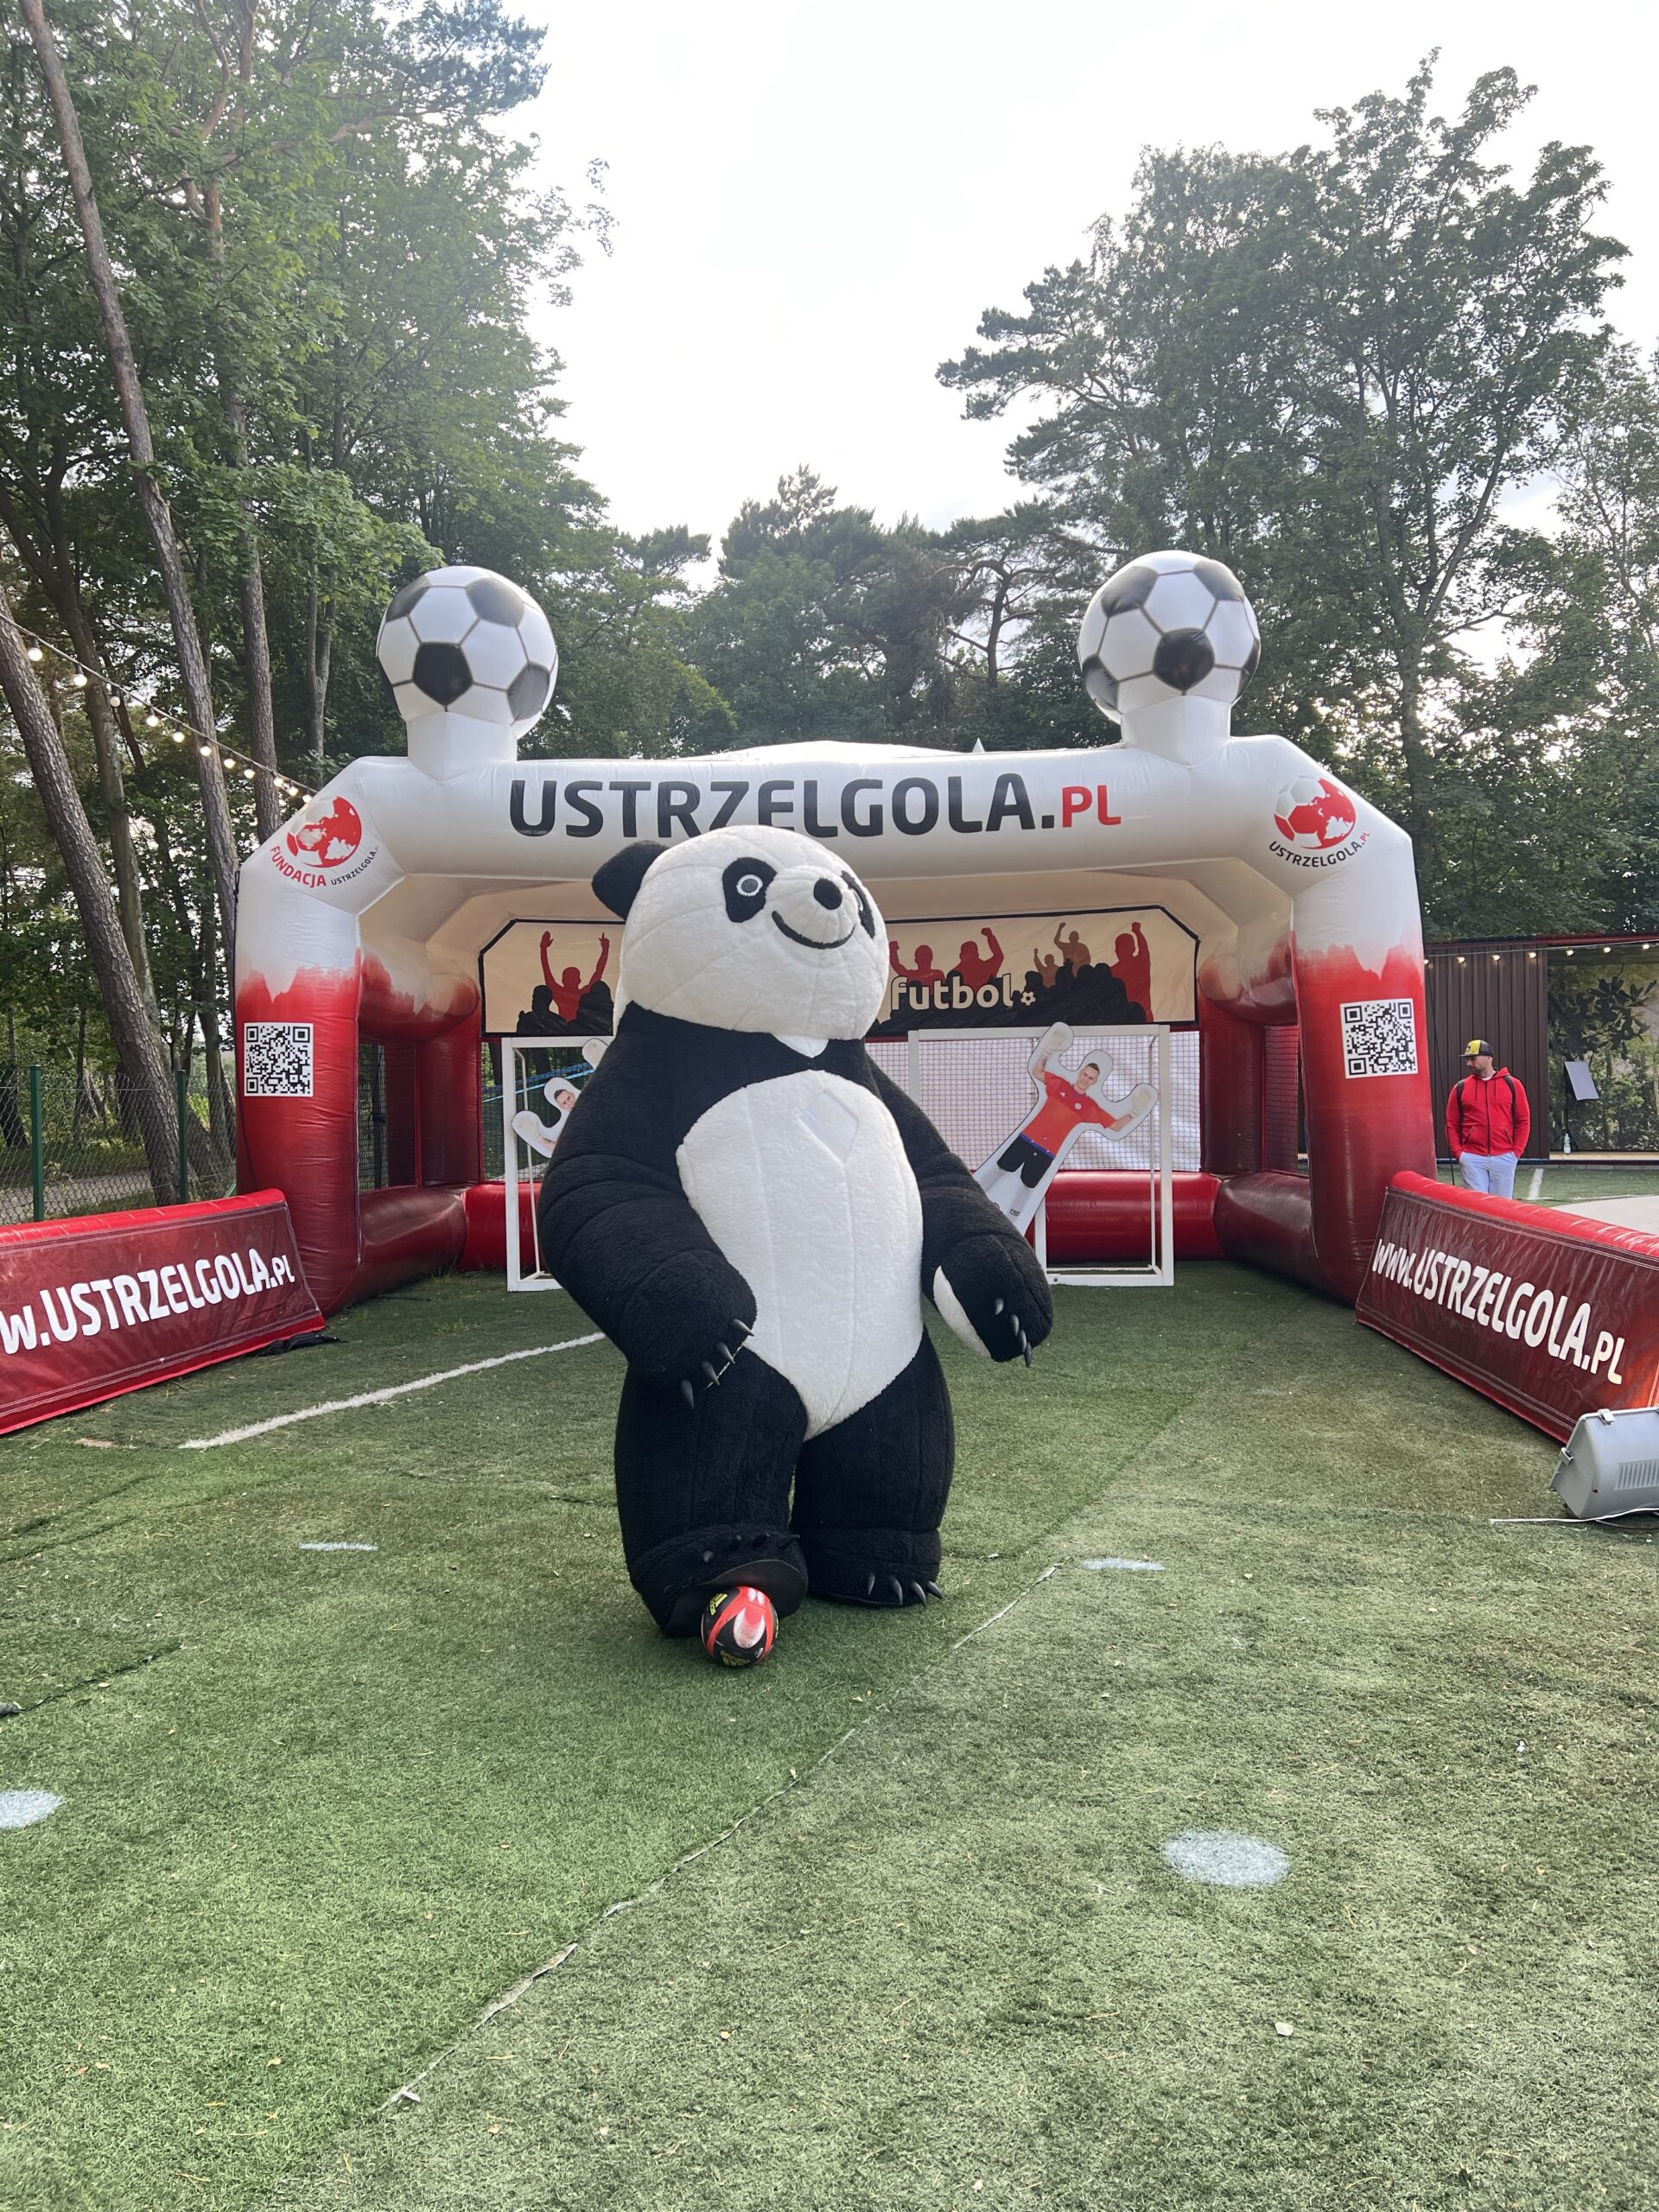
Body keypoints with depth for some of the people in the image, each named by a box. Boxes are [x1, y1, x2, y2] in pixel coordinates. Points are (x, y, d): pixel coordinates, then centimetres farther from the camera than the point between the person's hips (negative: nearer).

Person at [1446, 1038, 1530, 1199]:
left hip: (1504, 1158, 0)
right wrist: (1458, 1152, -4)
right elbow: (1452, 1124, 7)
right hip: (1472, 1159, 0)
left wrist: (1516, 1151, -3)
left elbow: (1523, 1120, 6)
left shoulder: (1511, 1085, 4)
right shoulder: (1461, 1088, 6)